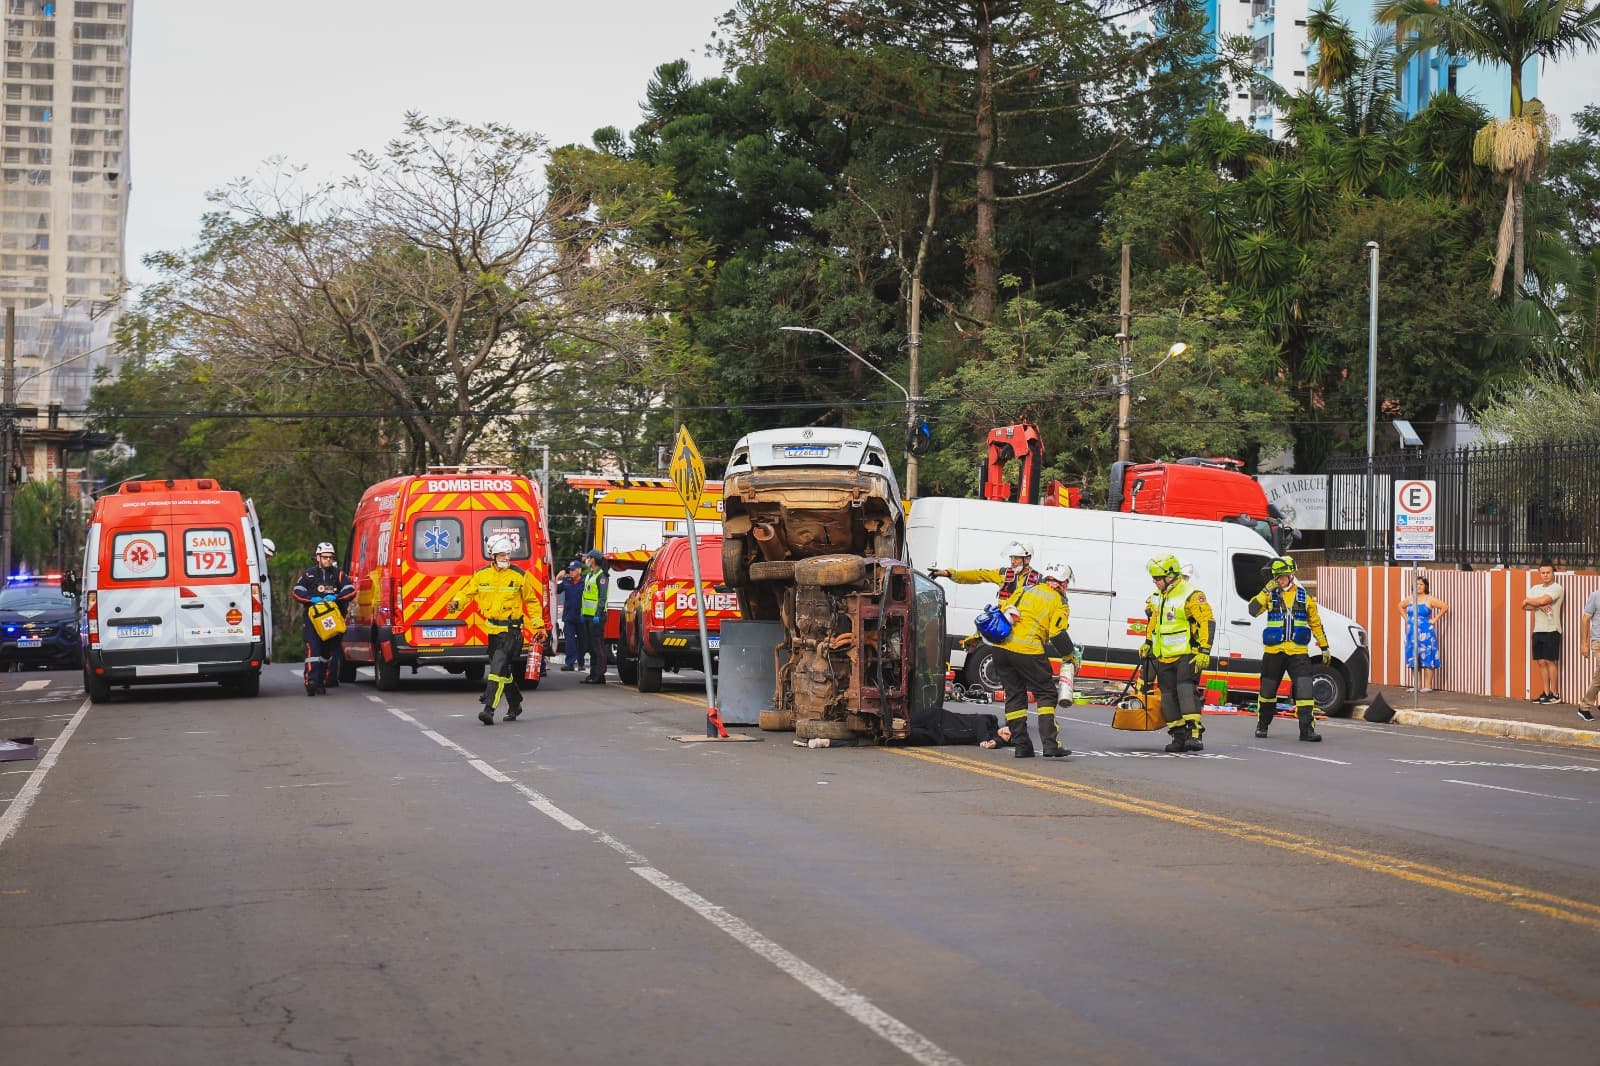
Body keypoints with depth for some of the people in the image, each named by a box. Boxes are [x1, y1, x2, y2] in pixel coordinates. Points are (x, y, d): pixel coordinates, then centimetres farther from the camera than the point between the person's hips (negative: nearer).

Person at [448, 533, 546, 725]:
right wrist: (456, 603, -13)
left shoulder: (519, 575, -3)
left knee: (498, 667, -17)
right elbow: (468, 593, 9)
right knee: (504, 670, 15)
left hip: (511, 629, -5)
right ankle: (515, 705, 34)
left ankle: (489, 709, -21)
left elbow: (531, 601, 5)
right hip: (492, 629, 5)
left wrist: (538, 626, 6)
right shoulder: (481, 575, 4)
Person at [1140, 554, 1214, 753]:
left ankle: (1194, 733, -26)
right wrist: (1148, 643, 27)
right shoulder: (1156, 596, 12)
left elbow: (1207, 622, -17)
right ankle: (1178, 737, 12)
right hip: (1164, 657, 8)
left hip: (1187, 655, -8)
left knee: (1186, 689, -22)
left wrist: (1204, 651, -21)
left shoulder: (1191, 595, -14)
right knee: (1169, 695, 6)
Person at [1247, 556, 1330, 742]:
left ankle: (1307, 728, -12)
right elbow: (1253, 610, -12)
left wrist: (1324, 647, 15)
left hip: (1298, 652, 0)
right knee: (1267, 691, 11)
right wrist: (1267, 591, -18)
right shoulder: (1270, 594, 3)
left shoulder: (1304, 596, 7)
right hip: (1273, 651, 0)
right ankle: (1262, 725, 29)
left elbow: (1316, 623, 15)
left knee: (1304, 689, -12)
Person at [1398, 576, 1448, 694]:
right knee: (1414, 660, 6)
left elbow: (1445, 606, -8)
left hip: (1426, 634, -6)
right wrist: (1406, 618, 16)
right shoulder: (1410, 599, 12)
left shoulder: (1429, 599, -4)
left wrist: (1435, 619, -8)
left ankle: (1428, 686, -5)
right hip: (1412, 633, 6)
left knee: (1427, 659, -6)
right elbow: (1400, 606, 29)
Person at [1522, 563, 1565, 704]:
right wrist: (1539, 605, -13)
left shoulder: (1557, 588, -6)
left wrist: (1528, 601, -2)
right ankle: (1546, 693, 12)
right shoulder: (1535, 588, 15)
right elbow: (1525, 606, 5)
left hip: (1551, 630, -7)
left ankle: (1555, 694, -3)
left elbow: (1543, 600, -20)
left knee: (1550, 661, -7)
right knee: (1541, 662, 6)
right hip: (1538, 630, 7)